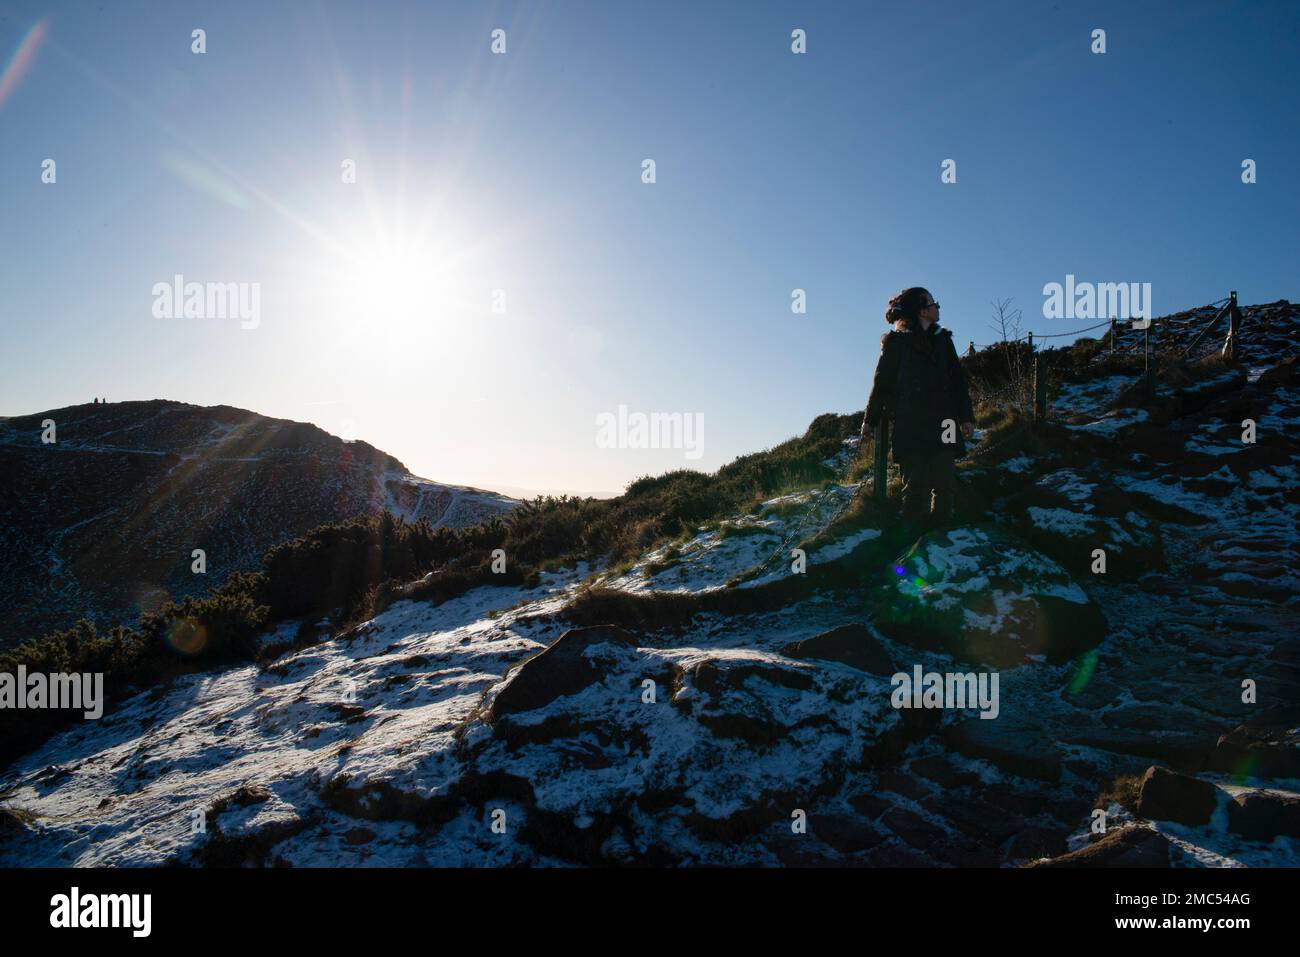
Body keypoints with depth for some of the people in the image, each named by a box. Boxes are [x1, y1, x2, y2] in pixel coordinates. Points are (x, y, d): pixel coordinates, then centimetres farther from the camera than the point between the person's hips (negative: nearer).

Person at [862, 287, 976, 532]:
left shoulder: (943, 339, 17)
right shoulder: (896, 343, 3)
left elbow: (958, 381, 18)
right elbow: (881, 383, 4)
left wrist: (966, 417, 11)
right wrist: (870, 420, 4)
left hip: (942, 425, 5)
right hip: (909, 427, -5)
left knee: (946, 482, 0)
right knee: (916, 485, -7)